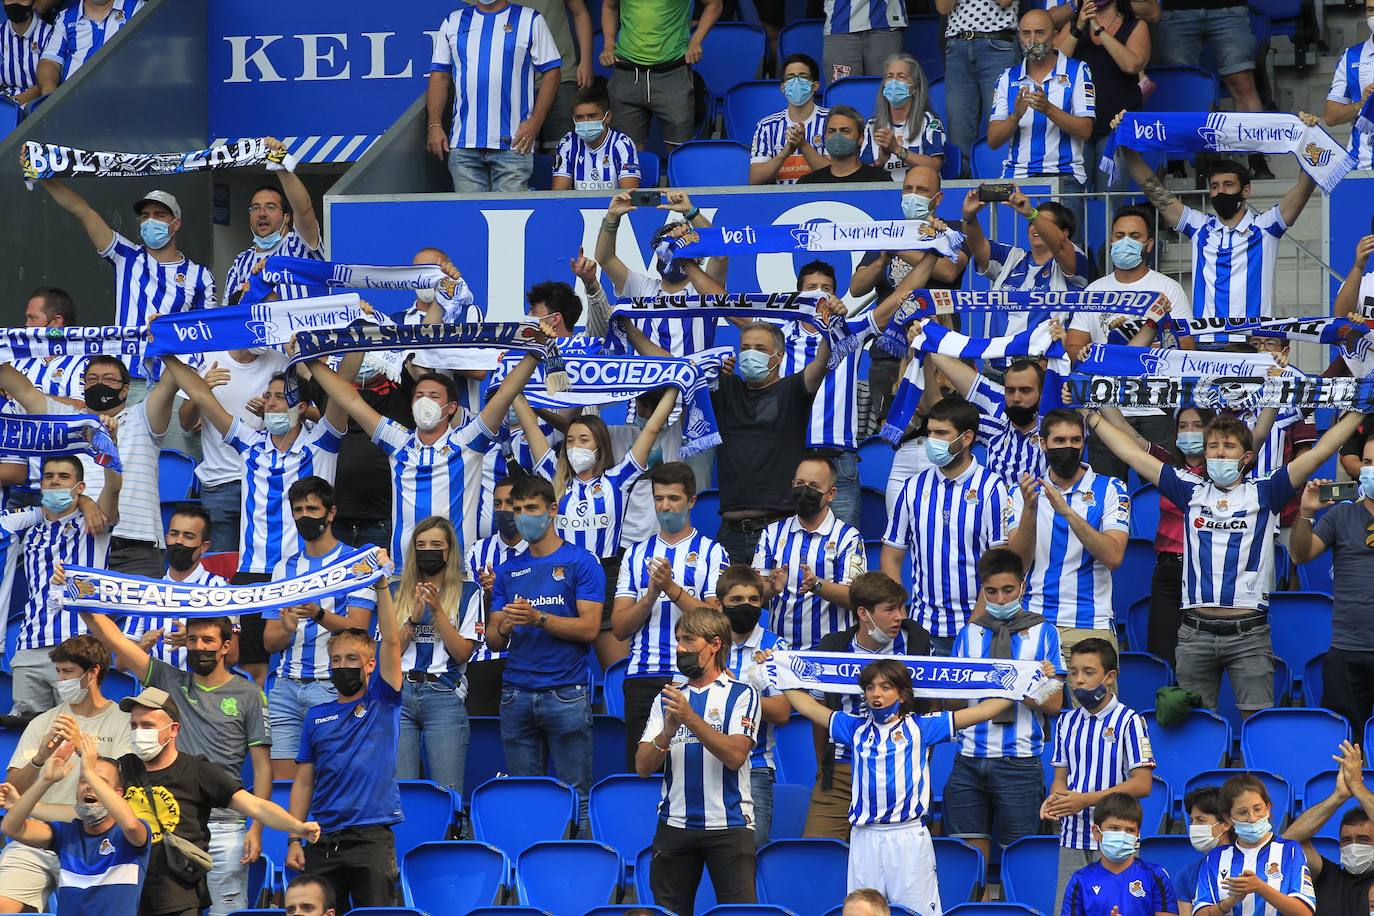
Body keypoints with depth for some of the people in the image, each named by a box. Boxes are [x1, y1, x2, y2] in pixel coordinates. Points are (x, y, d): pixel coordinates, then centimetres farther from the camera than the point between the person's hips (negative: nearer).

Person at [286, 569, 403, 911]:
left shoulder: (382, 704, 5)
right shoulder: (317, 716, 14)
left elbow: (391, 642, -6)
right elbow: (304, 781, 12)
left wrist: (382, 587, -13)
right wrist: (293, 840, 5)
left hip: (372, 836, -3)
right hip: (324, 841, 3)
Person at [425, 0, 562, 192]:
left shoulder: (530, 21, 8)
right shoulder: (453, 22, 16)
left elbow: (551, 72, 3)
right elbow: (439, 76, 14)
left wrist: (535, 121, -8)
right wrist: (435, 125, 2)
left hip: (512, 142, -2)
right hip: (463, 143, 2)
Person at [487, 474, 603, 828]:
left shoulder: (580, 562, 1)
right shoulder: (508, 571, 16)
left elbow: (589, 627, -7)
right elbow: (493, 640, 14)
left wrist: (537, 618, -17)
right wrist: (504, 627, -9)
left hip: (566, 693, -4)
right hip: (517, 694, 4)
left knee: (575, 795, -5)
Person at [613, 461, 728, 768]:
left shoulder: (711, 552, 6)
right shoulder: (637, 555, 15)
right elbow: (619, 628, 8)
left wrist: (672, 588, -15)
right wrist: (651, 595, -8)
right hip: (642, 677, 3)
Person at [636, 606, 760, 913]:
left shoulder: (741, 694, 2)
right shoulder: (667, 698, 14)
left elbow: (735, 755, -13)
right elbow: (643, 766, 6)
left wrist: (691, 719, -20)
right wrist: (668, 732, -13)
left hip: (729, 823, -4)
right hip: (674, 826, 4)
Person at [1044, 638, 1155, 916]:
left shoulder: (1129, 721, -6)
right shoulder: (1068, 723, 11)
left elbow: (1142, 784, -11)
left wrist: (1086, 799, -18)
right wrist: (1054, 799, -9)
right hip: (1072, 839, 5)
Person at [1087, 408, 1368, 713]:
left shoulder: (1263, 493, 6)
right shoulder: (1192, 491, 12)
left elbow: (1320, 451, 3)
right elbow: (1132, 453, 15)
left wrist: (1358, 412, -1)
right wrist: (1091, 417, 16)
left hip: (1249, 632, -2)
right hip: (1195, 632, 2)